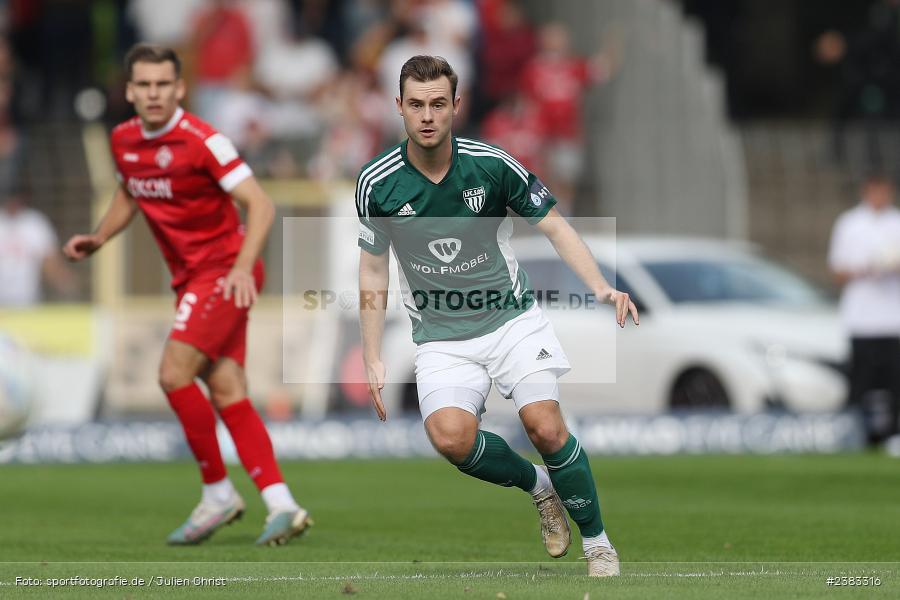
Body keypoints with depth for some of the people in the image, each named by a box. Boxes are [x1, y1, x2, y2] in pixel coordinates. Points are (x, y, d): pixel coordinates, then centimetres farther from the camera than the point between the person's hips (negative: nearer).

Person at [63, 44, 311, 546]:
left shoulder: (201, 141, -18)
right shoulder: (124, 142, 5)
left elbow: (261, 204, -21)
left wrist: (242, 267, -33)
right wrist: (98, 239, 11)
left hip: (224, 271, -8)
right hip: (191, 278, 8)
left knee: (175, 373, -17)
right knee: (227, 394, -1)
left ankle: (218, 492, -5)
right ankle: (281, 505, -4)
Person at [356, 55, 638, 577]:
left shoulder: (492, 165, -11)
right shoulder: (378, 183, -7)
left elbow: (554, 226, -1)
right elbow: (373, 270, 5)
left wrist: (602, 287, -15)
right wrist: (373, 359, 2)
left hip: (512, 319, -1)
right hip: (441, 335, 1)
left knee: (546, 427, -19)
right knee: (451, 436, -24)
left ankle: (598, 542, 3)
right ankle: (537, 485, 6)